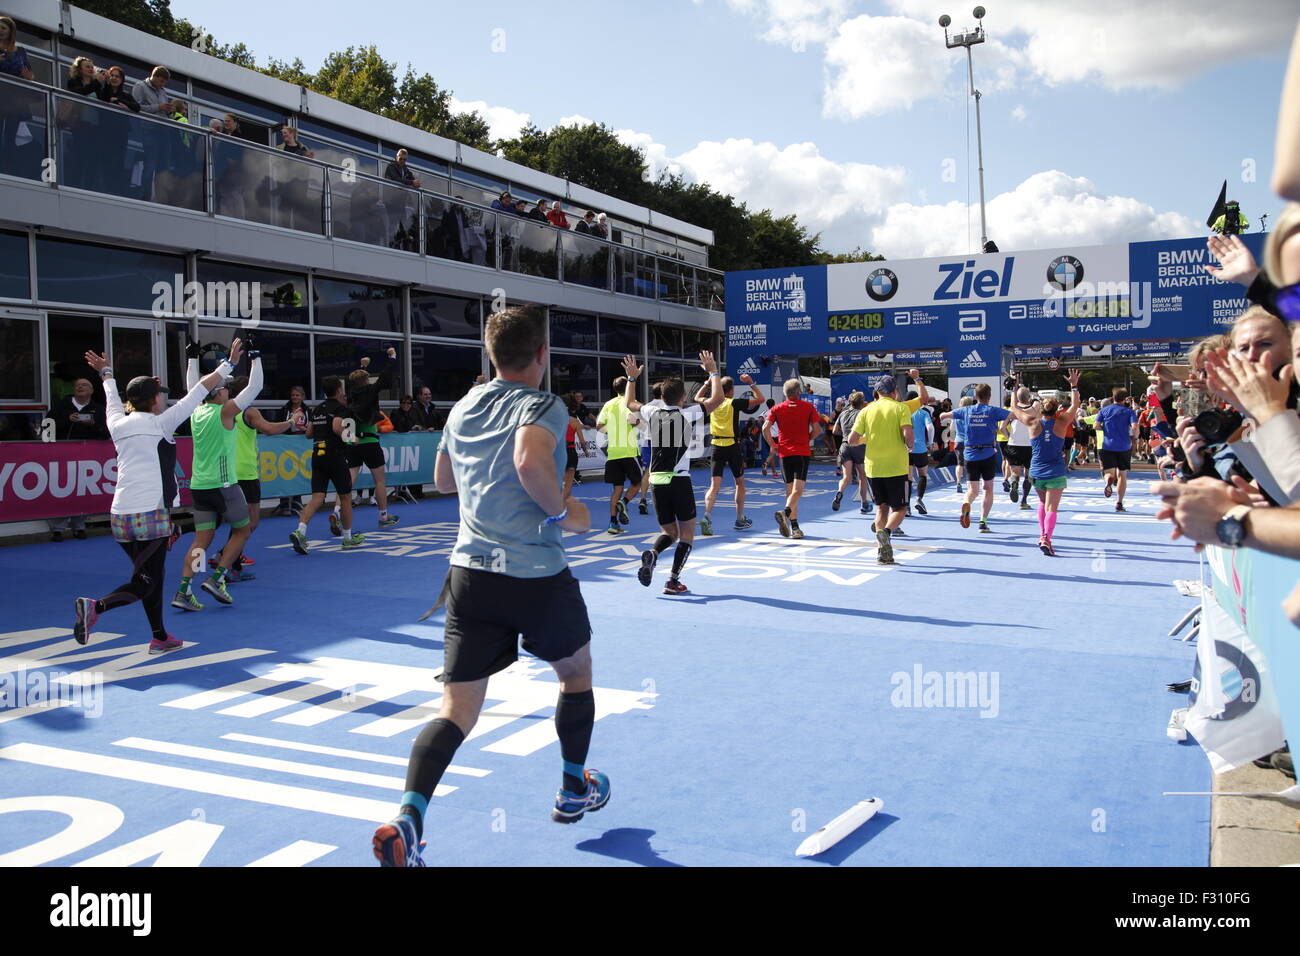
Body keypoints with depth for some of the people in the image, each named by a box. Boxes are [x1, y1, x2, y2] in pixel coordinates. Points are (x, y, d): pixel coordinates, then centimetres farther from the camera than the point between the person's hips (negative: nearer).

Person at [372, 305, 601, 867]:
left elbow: (443, 480, 26)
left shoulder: (463, 408, 11)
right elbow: (530, 461, -30)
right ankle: (574, 790, 39)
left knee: (458, 709, 4)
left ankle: (407, 819, -17)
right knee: (576, 671, 24)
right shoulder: (543, 407, -9)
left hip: (470, 572, 5)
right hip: (538, 576, -4)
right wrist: (564, 512, -15)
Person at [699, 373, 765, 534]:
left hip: (716, 446, 3)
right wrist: (751, 383, 3)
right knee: (740, 482, 15)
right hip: (732, 446, -3)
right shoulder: (734, 403, -7)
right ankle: (740, 520, 22)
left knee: (715, 485, -2)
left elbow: (697, 397, 26)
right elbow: (761, 399, -4)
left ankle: (707, 516, -25)